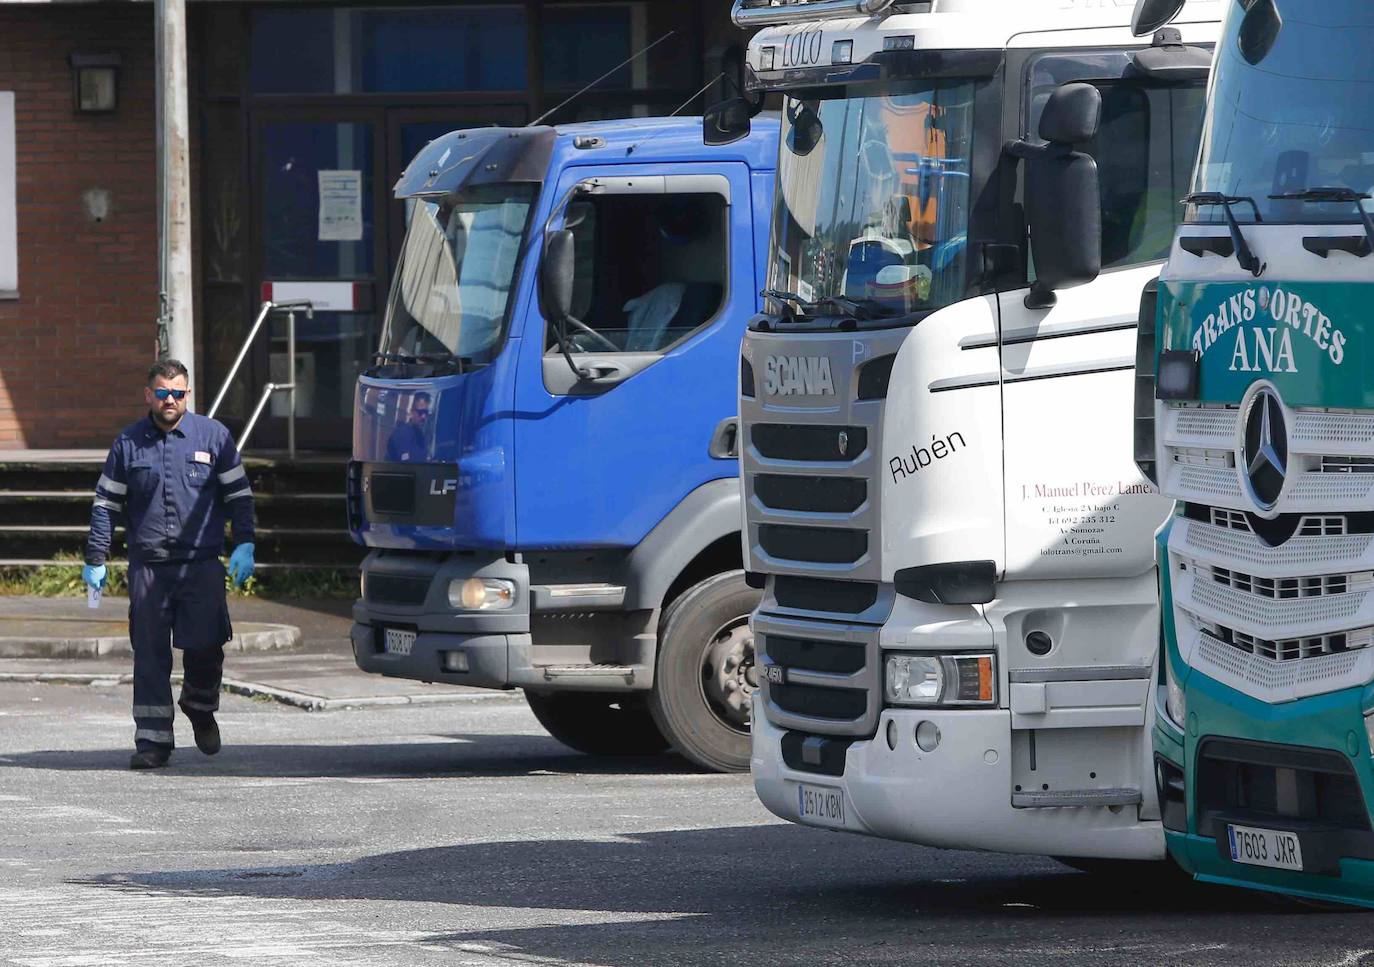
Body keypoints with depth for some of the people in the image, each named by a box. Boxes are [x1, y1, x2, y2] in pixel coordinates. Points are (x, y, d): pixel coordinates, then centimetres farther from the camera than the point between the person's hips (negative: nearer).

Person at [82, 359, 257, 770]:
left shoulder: (213, 436, 7)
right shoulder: (128, 444, 9)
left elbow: (238, 493, 10)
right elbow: (106, 503, 13)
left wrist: (244, 544, -1)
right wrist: (96, 559, 7)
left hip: (201, 564, -1)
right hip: (148, 565, 1)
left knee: (205, 647, -7)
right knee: (149, 655, -1)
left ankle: (200, 707, 24)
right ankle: (152, 740, 3)